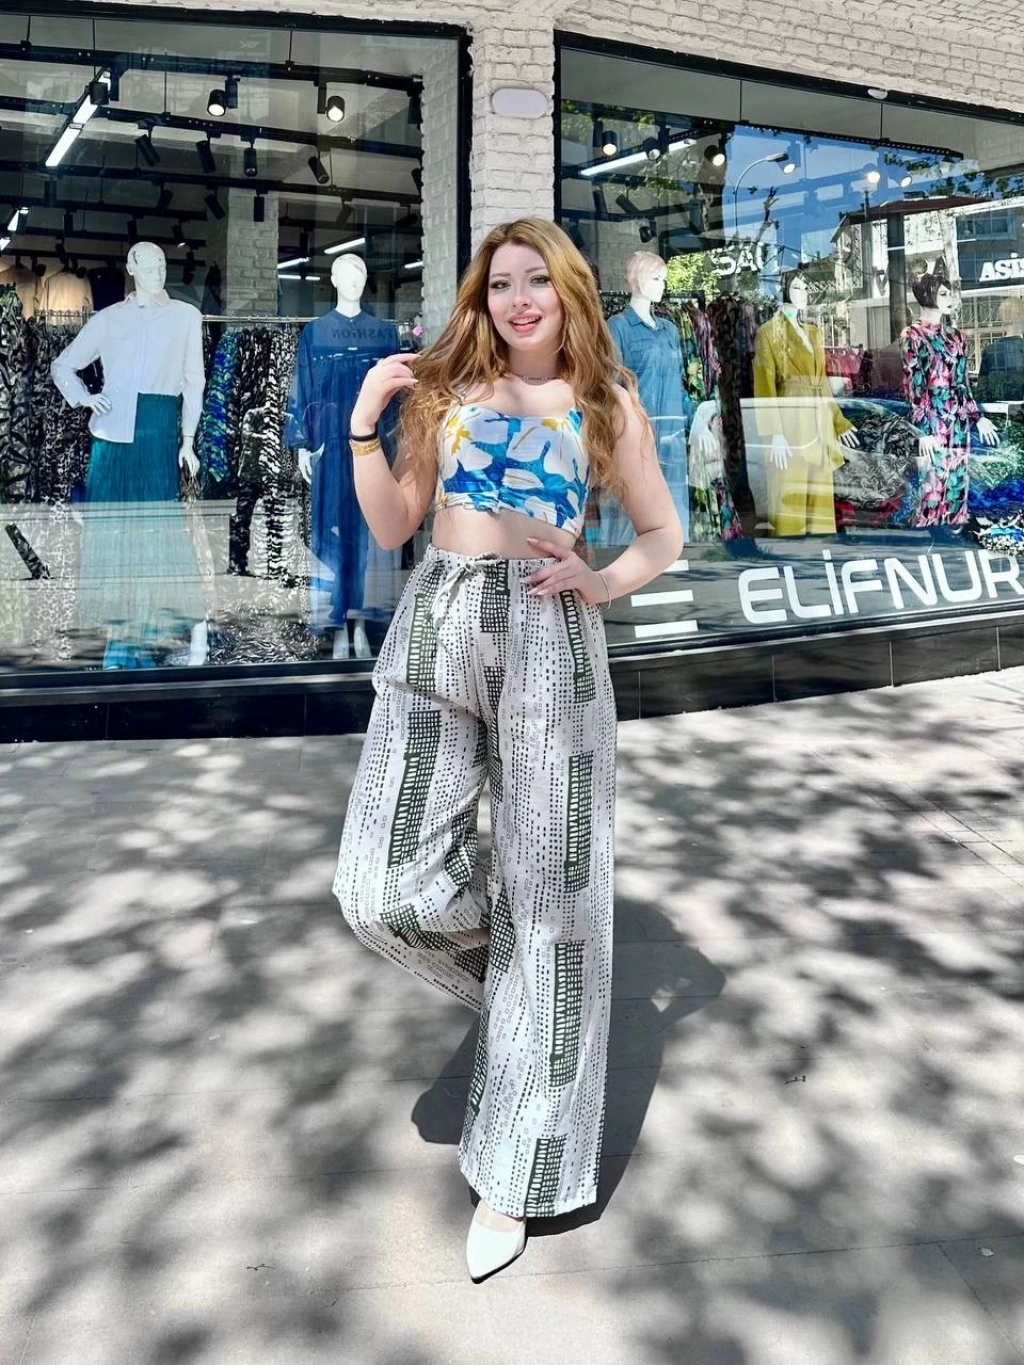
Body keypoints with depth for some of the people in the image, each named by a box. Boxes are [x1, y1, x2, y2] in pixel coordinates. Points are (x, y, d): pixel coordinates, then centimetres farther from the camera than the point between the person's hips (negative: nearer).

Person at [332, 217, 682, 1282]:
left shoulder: (607, 401, 11)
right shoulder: (447, 387, 15)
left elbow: (663, 535, 14)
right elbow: (391, 528, 14)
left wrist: (599, 583, -5)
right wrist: (363, 424, 2)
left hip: (547, 637, -2)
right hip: (435, 629, 2)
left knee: (547, 893, 0)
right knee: (384, 887, -9)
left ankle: (515, 1174, 16)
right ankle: (518, 973, 26)